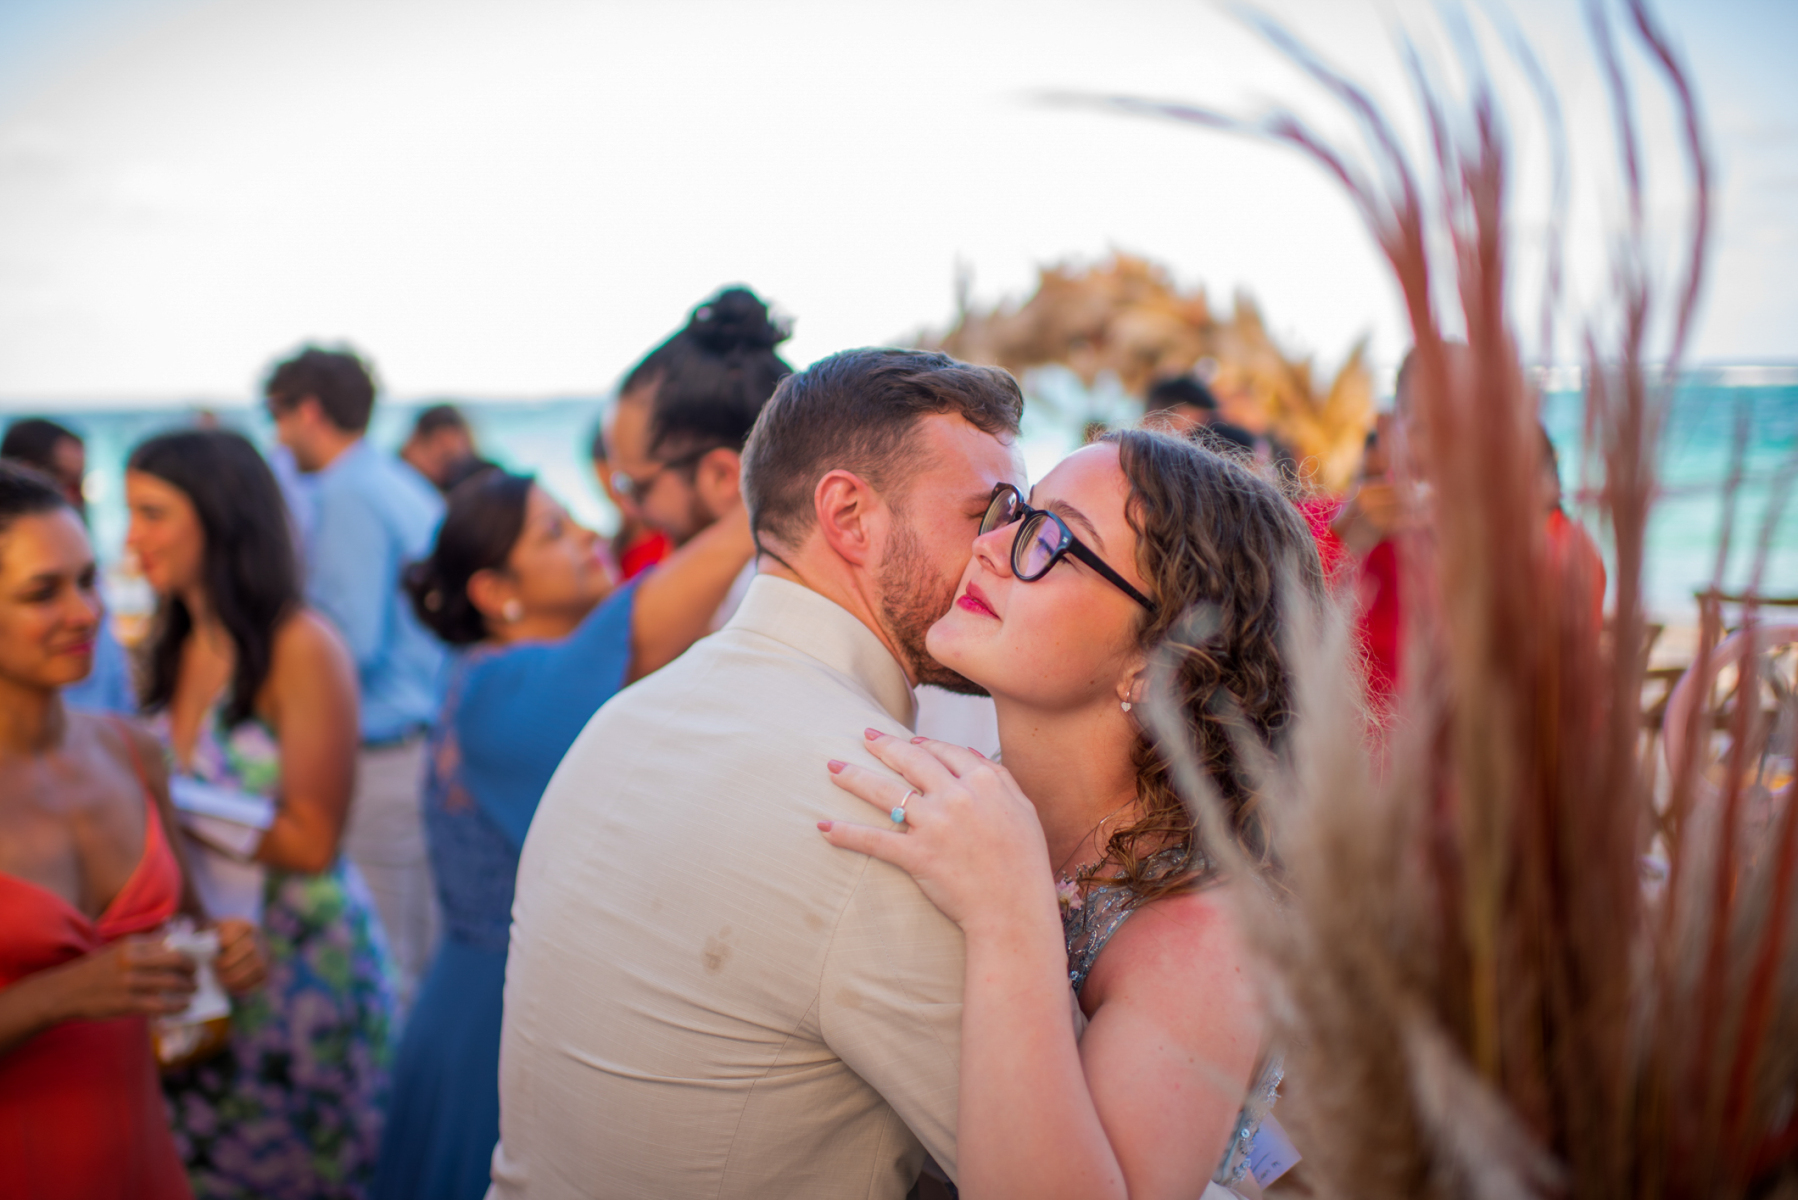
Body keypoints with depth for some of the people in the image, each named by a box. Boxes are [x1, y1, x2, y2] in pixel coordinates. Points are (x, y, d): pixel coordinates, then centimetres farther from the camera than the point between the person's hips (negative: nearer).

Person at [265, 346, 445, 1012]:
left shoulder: (346, 498, -12)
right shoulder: (409, 487, 16)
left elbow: (351, 644, -19)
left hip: (382, 758, -9)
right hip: (432, 743, 9)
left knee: (383, 968, -1)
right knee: (427, 953, 15)